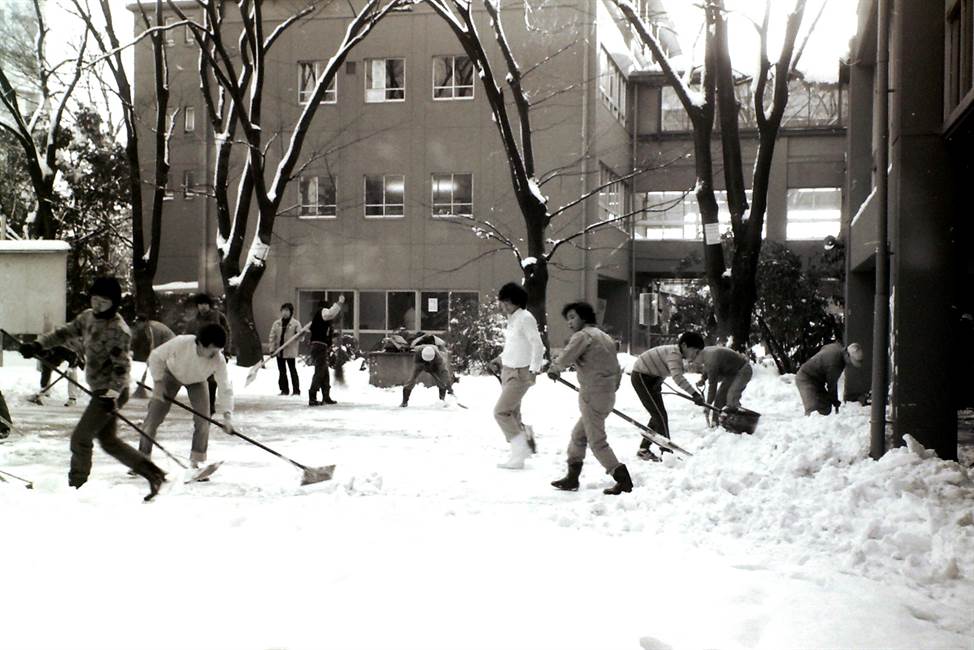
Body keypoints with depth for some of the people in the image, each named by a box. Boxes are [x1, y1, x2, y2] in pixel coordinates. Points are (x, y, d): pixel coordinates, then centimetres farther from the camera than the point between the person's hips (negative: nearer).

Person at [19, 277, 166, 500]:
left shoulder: (118, 330, -19)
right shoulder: (87, 317, 6)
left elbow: (121, 366, -21)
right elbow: (65, 333, 18)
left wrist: (111, 394, -29)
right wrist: (38, 345, 8)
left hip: (111, 392, -9)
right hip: (100, 390, 9)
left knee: (80, 438, -4)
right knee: (109, 441, 13)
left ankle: (76, 487, 10)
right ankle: (153, 473, 15)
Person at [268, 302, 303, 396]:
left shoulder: (295, 323, 0)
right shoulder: (277, 323, 9)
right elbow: (272, 336, 8)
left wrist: (300, 335, -27)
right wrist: (272, 349, -2)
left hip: (290, 351, -4)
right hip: (279, 351, 4)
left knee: (292, 370, -2)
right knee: (282, 371, 7)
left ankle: (296, 390, 2)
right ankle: (284, 389, 14)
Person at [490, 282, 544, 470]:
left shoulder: (525, 318, -17)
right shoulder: (512, 319, 9)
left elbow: (537, 345, -22)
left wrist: (534, 368, -28)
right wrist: (499, 359, 13)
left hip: (520, 374, -9)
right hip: (507, 371, 9)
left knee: (501, 412, -10)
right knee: (512, 415, 11)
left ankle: (522, 448, -1)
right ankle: (517, 457, 18)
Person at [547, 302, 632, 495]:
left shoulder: (582, 336, -10)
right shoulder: (605, 337, 18)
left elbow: (564, 359, -20)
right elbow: (617, 371, 18)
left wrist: (553, 369, 0)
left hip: (592, 397, -9)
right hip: (607, 396, 9)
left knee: (597, 442, -2)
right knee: (578, 435, 18)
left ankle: (623, 480, -3)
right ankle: (572, 478, 25)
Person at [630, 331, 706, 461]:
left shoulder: (677, 353, 4)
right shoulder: (674, 354, -26)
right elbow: (677, 377, -42)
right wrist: (694, 394, -49)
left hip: (651, 378, 10)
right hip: (642, 377, -10)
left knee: (658, 415, 14)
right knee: (660, 415, -11)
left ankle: (643, 449, 22)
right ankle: (667, 453, -9)